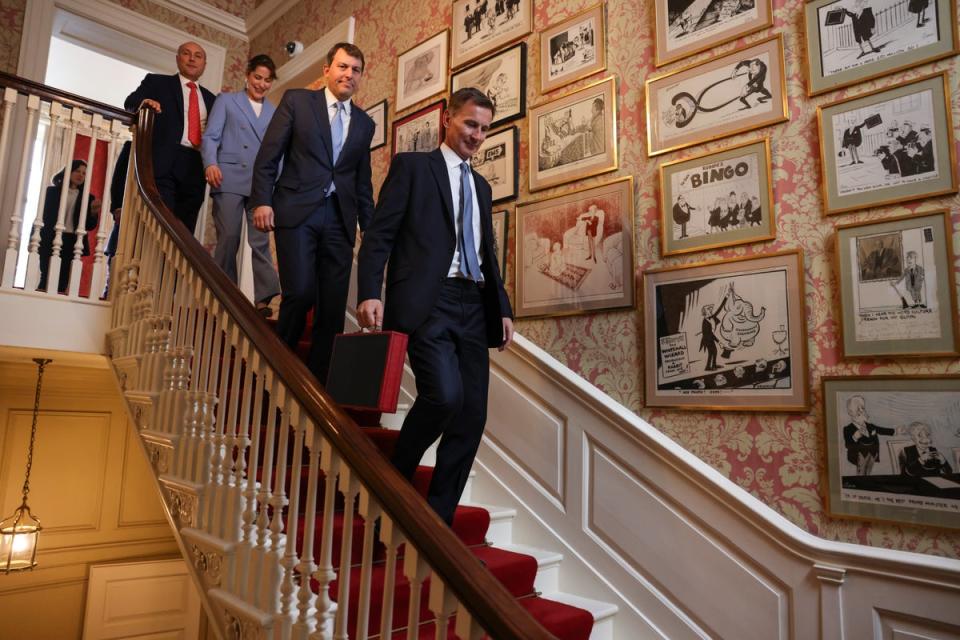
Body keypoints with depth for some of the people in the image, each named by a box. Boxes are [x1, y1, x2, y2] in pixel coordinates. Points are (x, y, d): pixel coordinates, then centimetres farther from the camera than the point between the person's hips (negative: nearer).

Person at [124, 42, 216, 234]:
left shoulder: (210, 98, 24)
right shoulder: (156, 81, 15)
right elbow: (130, 102, 1)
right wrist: (144, 102, -22)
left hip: (195, 168, 3)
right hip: (163, 163, -3)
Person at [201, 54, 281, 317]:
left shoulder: (275, 112, 20)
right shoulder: (226, 101, 13)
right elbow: (210, 136, 4)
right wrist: (211, 163, -15)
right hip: (229, 179, -2)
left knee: (261, 241, -5)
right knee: (228, 239, -3)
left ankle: (265, 297, -11)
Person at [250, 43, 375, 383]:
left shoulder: (364, 123, 17)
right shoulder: (297, 100, 8)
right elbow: (268, 156, 4)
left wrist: (371, 228, 13)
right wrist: (262, 201, -7)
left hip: (340, 218, 3)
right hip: (297, 211, -3)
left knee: (333, 304, -1)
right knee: (300, 292, -14)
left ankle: (319, 379, 9)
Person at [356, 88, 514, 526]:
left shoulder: (481, 186, 26)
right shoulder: (412, 166, 8)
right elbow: (379, 234, -1)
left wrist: (503, 308, 15)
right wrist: (369, 293, -15)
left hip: (474, 307, 6)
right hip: (427, 301, -6)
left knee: (471, 417, 0)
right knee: (445, 395, -24)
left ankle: (438, 521, 13)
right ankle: (395, 478, 4)